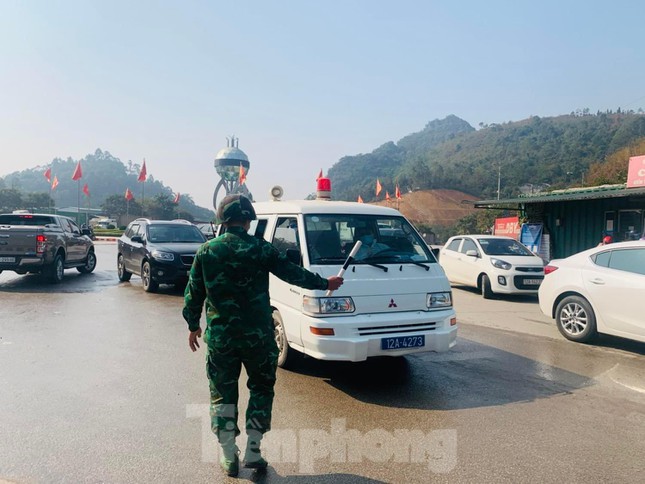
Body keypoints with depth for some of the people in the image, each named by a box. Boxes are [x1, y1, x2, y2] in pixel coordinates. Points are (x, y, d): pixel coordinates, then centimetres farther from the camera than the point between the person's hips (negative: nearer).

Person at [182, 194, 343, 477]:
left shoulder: (206, 251, -1)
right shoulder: (261, 250, -7)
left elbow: (193, 294, 4)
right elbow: (293, 273, -1)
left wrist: (193, 326, 17)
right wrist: (325, 284, 12)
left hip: (219, 337, 2)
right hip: (257, 335, -1)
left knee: (222, 394, 14)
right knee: (261, 390, 16)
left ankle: (228, 457, 20)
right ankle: (253, 451, 19)